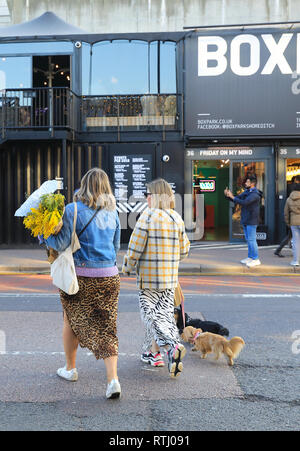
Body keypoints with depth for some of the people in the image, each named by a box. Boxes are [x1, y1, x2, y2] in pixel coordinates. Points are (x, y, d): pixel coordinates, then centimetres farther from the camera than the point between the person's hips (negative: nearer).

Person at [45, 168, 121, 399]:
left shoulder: (73, 210, -9)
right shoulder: (112, 213, 6)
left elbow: (61, 244, -13)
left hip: (80, 276, -3)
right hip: (109, 276, 3)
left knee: (71, 321, 18)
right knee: (106, 327, 6)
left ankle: (70, 369, 33)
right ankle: (113, 378, -4)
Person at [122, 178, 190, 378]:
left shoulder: (147, 216, -12)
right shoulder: (177, 218, 4)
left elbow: (135, 248, -13)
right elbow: (184, 250, 9)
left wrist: (127, 268, 3)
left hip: (149, 276, -5)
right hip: (171, 277, 6)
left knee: (151, 314, -1)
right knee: (165, 312, 12)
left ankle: (173, 345, -19)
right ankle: (152, 352, 18)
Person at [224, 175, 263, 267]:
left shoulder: (255, 194, -17)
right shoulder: (246, 192, 13)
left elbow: (244, 203, -28)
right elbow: (237, 198, 14)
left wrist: (232, 197, -22)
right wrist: (228, 195, -4)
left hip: (251, 221, -9)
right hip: (245, 220, 9)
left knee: (251, 239, -6)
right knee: (248, 239, 14)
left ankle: (256, 259, 0)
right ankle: (250, 257, 21)